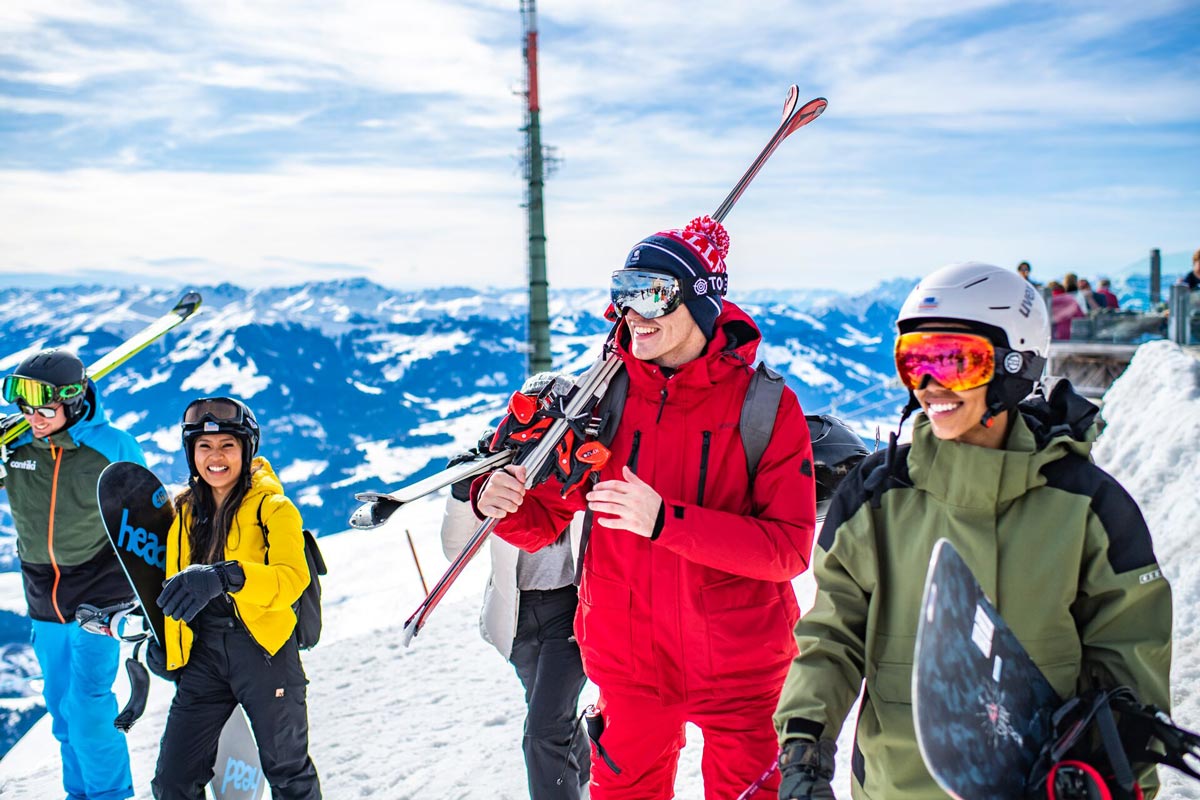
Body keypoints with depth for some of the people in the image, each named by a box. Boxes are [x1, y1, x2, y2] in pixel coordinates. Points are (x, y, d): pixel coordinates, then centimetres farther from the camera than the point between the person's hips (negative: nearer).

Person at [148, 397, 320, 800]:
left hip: (263, 649, -4)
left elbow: (292, 577, -25)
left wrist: (226, 576, -40)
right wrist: (162, 639, 14)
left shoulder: (272, 507, -8)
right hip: (203, 653, 5)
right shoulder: (183, 512, 9)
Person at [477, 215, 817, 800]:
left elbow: (789, 548, -18)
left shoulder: (766, 405, -11)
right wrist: (500, 504, -21)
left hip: (738, 665, -2)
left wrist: (665, 519, -30)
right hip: (627, 660, 3)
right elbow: (545, 523, 2)